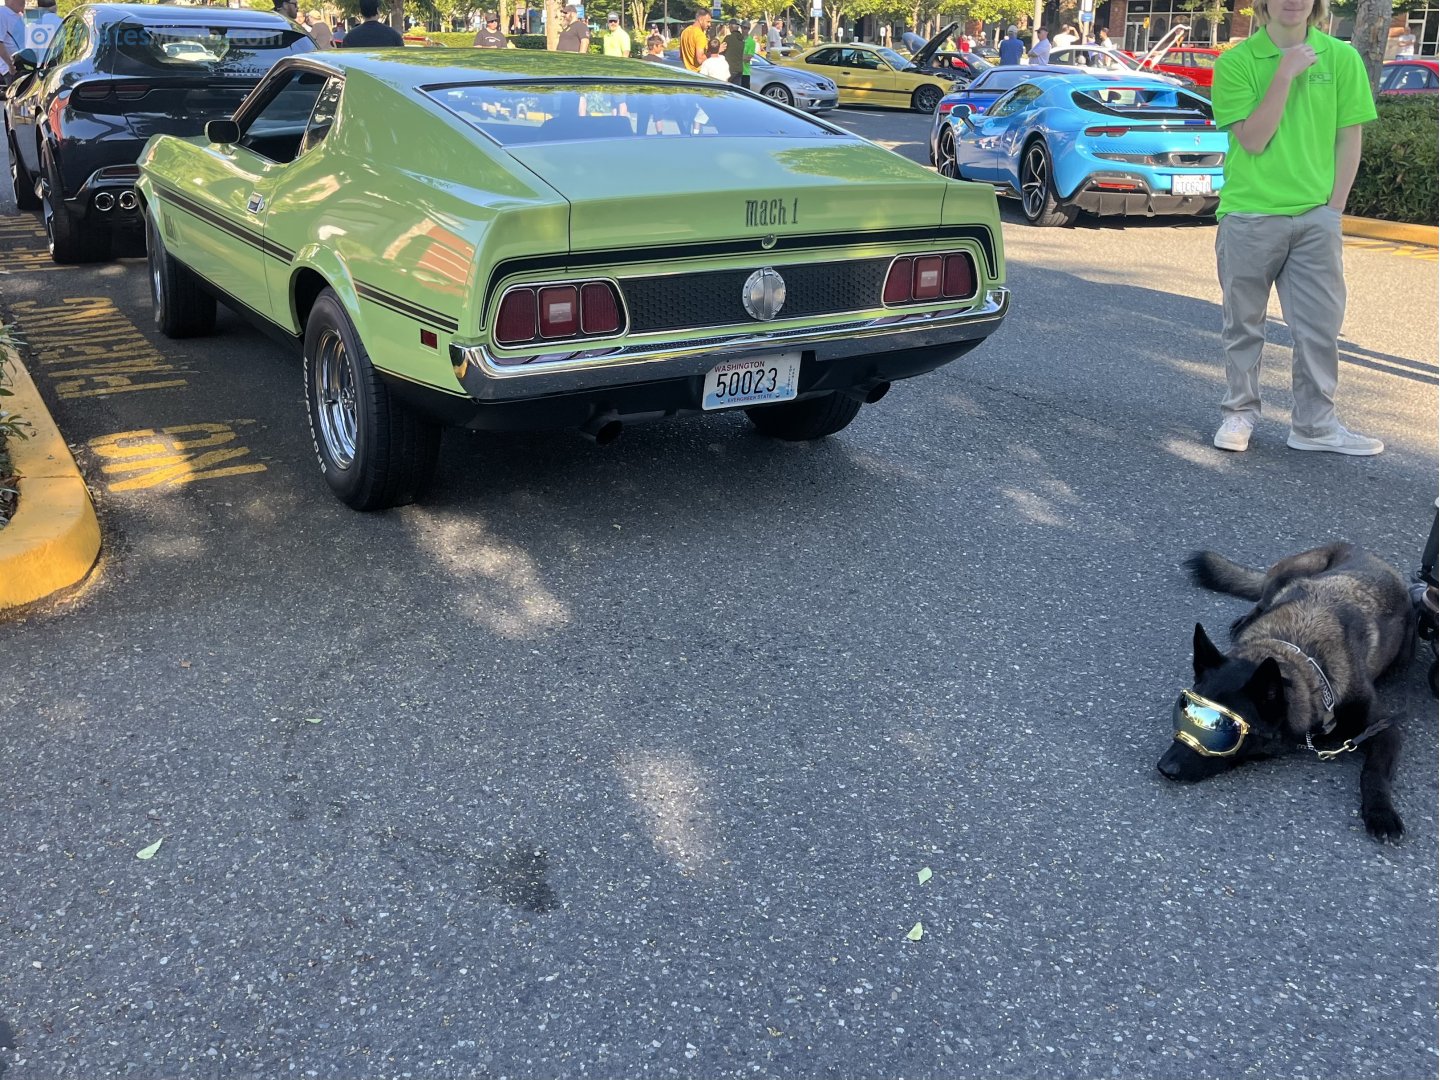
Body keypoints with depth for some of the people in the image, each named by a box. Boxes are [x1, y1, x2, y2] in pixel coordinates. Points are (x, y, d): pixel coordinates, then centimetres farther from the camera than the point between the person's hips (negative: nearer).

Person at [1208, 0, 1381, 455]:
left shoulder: (1341, 58, 3)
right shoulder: (1235, 62, -3)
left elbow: (1349, 140, 5)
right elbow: (1252, 139, -11)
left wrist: (1333, 210, 0)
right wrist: (1285, 74, -16)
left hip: (1315, 218, 2)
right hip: (1248, 216, -2)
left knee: (1320, 325, 2)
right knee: (1243, 324, 8)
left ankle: (1314, 425, 12)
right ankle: (1239, 413, 22)